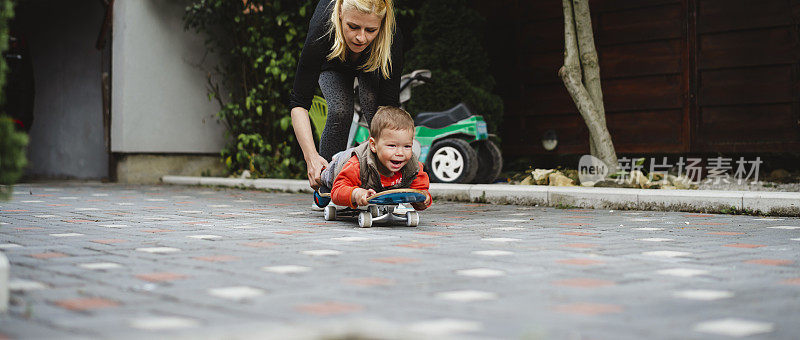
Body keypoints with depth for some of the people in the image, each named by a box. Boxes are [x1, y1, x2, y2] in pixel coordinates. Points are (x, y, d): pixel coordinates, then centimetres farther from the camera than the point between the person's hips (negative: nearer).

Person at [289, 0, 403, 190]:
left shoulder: (392, 41, -41)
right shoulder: (322, 31, -43)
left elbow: (389, 107, -36)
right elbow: (299, 103, -38)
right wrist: (311, 157, -49)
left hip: (372, 60, 1)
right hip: (331, 65, -1)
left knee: (372, 102, -24)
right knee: (340, 110, -23)